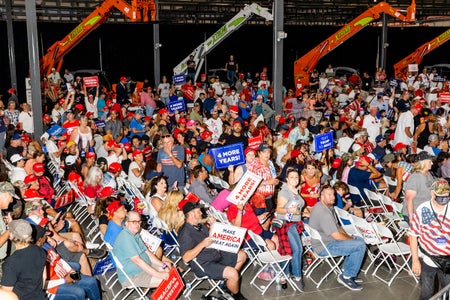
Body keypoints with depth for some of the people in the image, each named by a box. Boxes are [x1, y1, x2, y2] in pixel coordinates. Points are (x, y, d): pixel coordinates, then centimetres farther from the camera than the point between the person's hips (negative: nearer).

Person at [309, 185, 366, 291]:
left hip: (329, 240, 11)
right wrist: (351, 239, -8)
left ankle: (346, 271, 17)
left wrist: (347, 236, 5)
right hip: (324, 247, -11)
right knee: (360, 246, -17)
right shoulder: (322, 212, -25)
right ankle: (346, 277, -5)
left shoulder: (329, 207, 9)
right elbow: (337, 236, -24)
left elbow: (337, 226, 20)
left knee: (360, 240, 15)